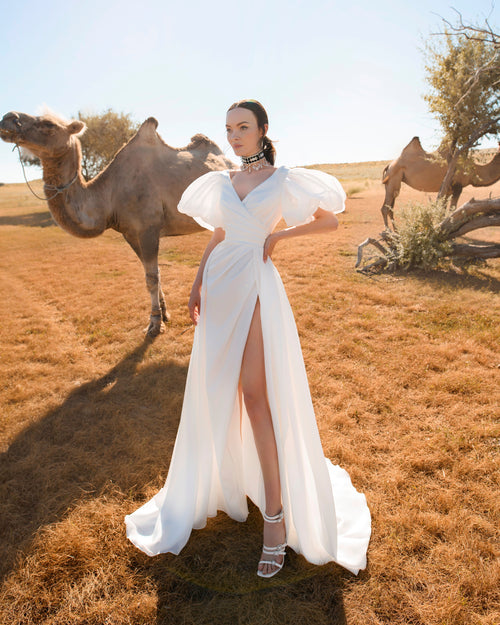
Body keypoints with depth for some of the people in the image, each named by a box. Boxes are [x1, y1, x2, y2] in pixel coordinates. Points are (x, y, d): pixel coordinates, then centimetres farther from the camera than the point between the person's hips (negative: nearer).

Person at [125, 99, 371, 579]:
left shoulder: (283, 180, 2)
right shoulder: (222, 182, 15)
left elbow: (329, 220, 6)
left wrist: (277, 235, -3)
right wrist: (197, 285, 11)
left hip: (256, 286, -5)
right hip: (221, 286, 6)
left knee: (255, 394, -10)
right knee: (217, 390, 9)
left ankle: (276, 514, 1)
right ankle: (228, 472, 33)